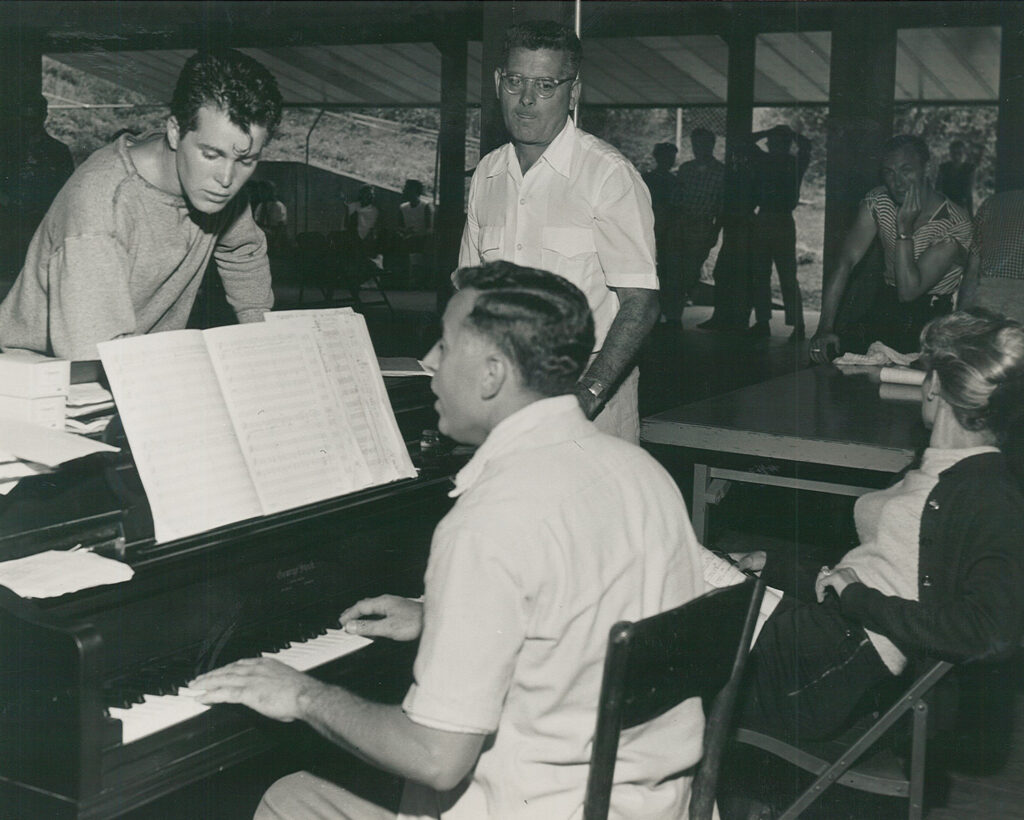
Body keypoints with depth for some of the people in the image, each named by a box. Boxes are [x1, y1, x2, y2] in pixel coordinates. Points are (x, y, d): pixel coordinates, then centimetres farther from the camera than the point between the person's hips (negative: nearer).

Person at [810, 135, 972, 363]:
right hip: (885, 308, 4)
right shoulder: (877, 201, -3)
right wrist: (825, 328, -17)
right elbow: (845, 263, -9)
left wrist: (904, 228, -25)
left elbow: (908, 291, -20)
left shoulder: (954, 224, -16)